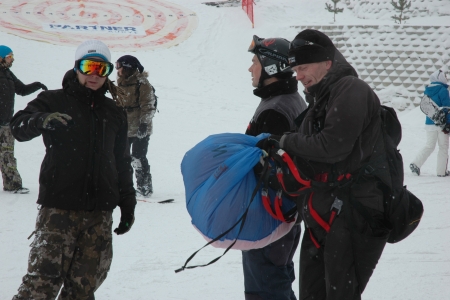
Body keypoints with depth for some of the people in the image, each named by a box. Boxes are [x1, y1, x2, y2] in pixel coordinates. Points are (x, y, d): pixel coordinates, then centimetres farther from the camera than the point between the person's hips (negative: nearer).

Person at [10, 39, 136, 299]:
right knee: (44, 276, -13)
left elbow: (123, 163, 22)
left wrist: (128, 205, 20)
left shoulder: (114, 114, 17)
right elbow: (19, 127, -12)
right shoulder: (54, 101, 3)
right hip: (59, 207, -4)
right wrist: (41, 120, -33)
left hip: (100, 211, 4)